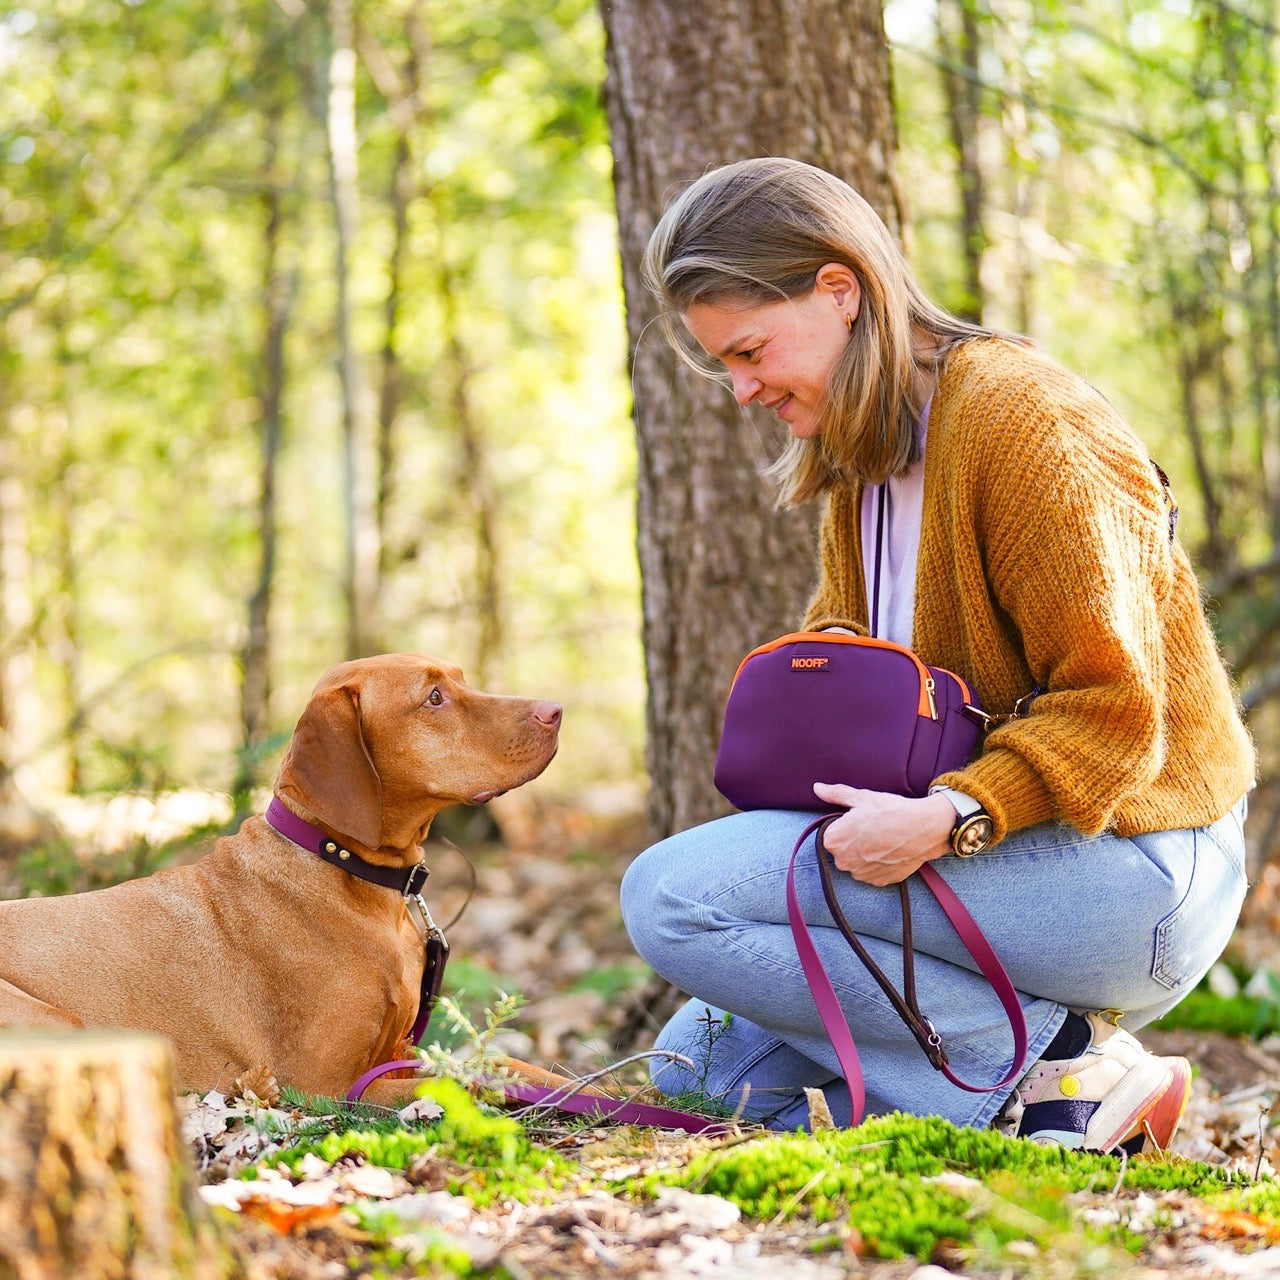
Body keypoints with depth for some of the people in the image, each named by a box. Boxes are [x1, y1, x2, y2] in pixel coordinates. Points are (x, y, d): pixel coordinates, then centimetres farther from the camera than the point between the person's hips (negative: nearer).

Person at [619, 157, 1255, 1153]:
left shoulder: (1014, 411, -15)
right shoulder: (859, 455, 14)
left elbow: (1114, 711, -19)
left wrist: (950, 818, -31)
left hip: (1124, 862, -10)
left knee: (672, 896, -20)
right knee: (700, 1061, 9)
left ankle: (1053, 1073, -17)